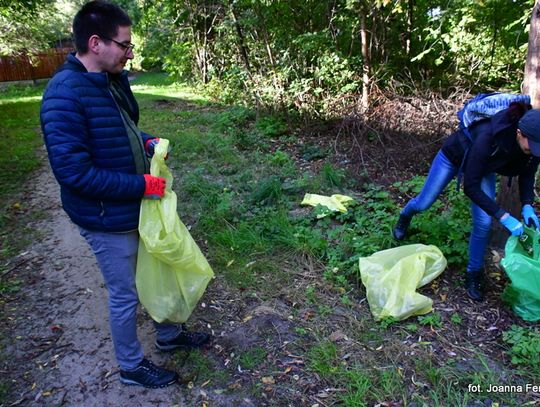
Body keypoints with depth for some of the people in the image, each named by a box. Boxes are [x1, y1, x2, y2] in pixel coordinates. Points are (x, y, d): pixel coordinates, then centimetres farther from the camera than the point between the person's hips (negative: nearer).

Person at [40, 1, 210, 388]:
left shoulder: (113, 79, 3)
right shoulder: (65, 95, -24)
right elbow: (73, 171, -27)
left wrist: (148, 142, -2)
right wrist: (141, 185, -24)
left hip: (137, 207, 9)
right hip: (108, 219, -8)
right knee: (125, 295, 10)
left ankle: (169, 334, 47)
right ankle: (132, 366, 35)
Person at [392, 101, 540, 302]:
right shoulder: (489, 136, -43)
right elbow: (470, 187, -37)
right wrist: (503, 216, -39)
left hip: (484, 166, 4)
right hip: (454, 155, -4)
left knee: (483, 222, -7)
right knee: (424, 202, 9)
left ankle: (474, 274, 13)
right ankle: (404, 218, 47)